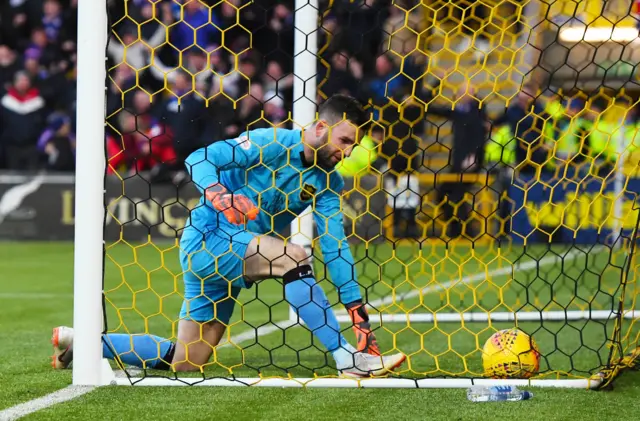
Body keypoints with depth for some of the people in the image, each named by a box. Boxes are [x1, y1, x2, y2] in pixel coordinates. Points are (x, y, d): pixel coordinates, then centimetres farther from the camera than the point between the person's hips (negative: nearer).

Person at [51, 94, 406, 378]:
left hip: (234, 258, 8)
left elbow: (335, 245, 0)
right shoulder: (270, 144, -15)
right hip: (207, 238, -8)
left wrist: (358, 311, -8)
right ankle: (348, 360, -27)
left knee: (185, 363, 9)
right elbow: (198, 160, -19)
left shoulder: (327, 183, 4)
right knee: (294, 256, -29)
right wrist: (219, 194, -39)